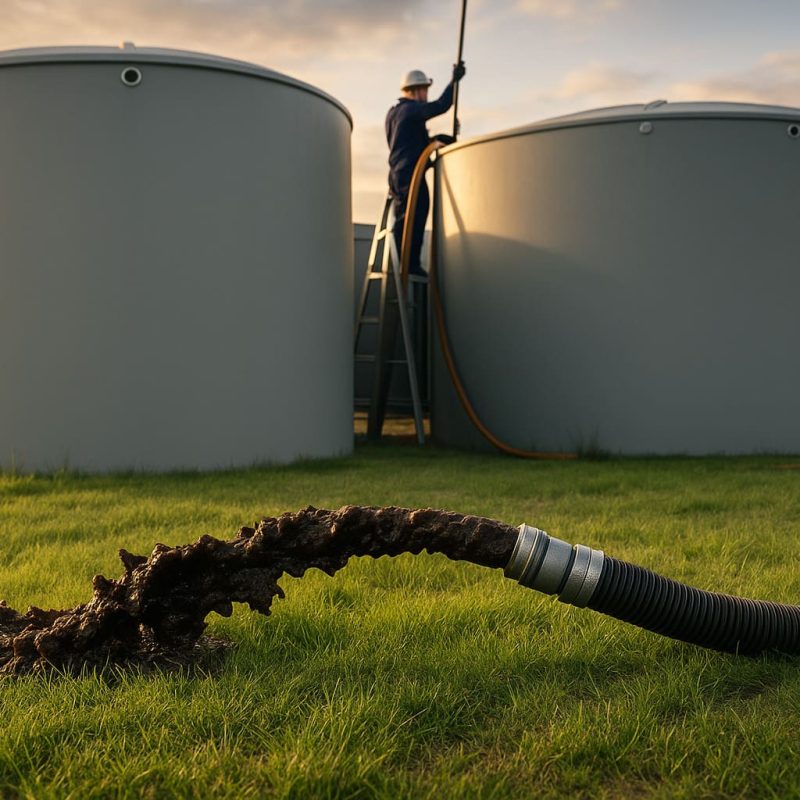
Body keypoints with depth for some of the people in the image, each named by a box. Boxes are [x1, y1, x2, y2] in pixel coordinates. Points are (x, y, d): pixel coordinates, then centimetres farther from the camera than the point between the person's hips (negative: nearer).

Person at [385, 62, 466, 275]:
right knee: (415, 221, -10)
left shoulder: (392, 113, 20)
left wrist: (433, 138, 17)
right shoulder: (412, 109, -7)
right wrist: (454, 81, -11)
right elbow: (441, 106, -20)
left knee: (403, 222, 10)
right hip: (411, 173, -9)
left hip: (397, 174, 9)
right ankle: (412, 266, -13)